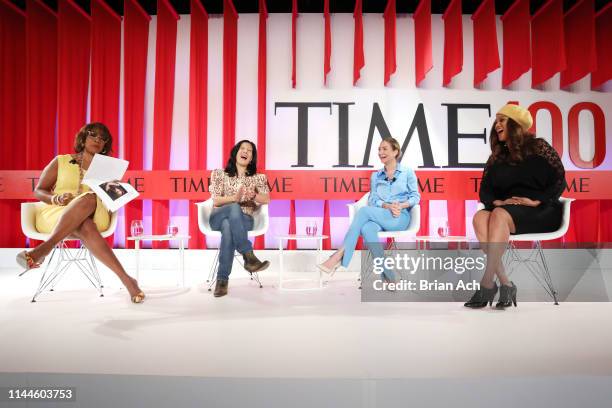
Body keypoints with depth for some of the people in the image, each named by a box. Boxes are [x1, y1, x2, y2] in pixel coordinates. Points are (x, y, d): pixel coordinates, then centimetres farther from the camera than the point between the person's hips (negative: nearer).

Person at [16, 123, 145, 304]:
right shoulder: (61, 161, 18)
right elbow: (38, 191, 14)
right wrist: (56, 199, -8)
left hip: (95, 216, 1)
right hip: (54, 215, -1)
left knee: (89, 198, -40)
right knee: (86, 227, -41)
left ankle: (44, 248, -44)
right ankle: (126, 279, -51)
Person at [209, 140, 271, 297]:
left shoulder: (257, 177, 17)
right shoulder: (219, 174, 13)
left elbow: (266, 199, 3)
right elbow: (216, 201, 0)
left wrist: (253, 196, -19)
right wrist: (234, 198, -20)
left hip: (244, 219, 1)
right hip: (218, 217, 0)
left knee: (228, 226, -39)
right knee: (234, 208, -39)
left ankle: (222, 279, -40)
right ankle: (249, 256, -49)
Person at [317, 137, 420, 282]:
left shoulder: (407, 172, 13)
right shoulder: (375, 176, 22)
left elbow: (415, 196, 7)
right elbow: (373, 199, 10)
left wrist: (401, 205, -14)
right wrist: (387, 206, -12)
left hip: (401, 218, -3)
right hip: (379, 218, 3)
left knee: (364, 210, -31)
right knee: (367, 229, -36)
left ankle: (339, 255, -34)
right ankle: (388, 277, -37)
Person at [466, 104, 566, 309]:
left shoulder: (538, 147, 2)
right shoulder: (497, 156, 15)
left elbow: (559, 180, -2)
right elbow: (485, 190, 12)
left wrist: (537, 201, -16)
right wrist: (496, 201, -9)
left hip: (541, 211, -4)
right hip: (506, 209, 4)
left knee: (499, 215, -35)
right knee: (480, 217, -29)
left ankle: (487, 284, -36)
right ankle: (505, 284, -34)